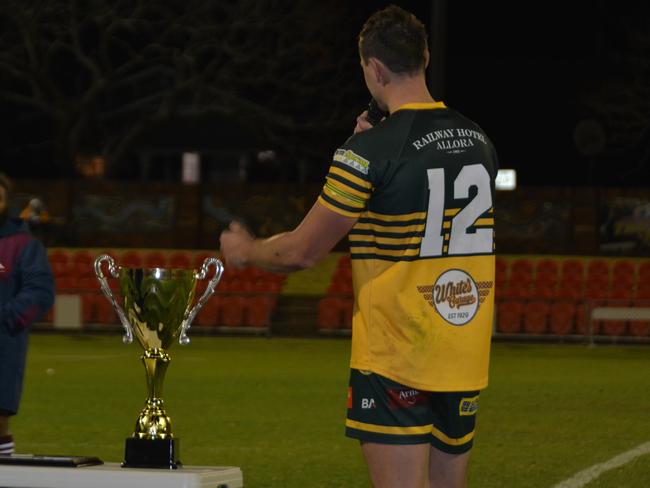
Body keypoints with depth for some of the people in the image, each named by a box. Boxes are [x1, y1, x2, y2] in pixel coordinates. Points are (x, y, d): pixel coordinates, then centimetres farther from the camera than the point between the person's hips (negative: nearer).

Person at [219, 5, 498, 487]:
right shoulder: (479, 142, 6)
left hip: (396, 361, -6)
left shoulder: (370, 153, -13)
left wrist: (246, 250, 13)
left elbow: (301, 252, -8)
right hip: (465, 361, 6)